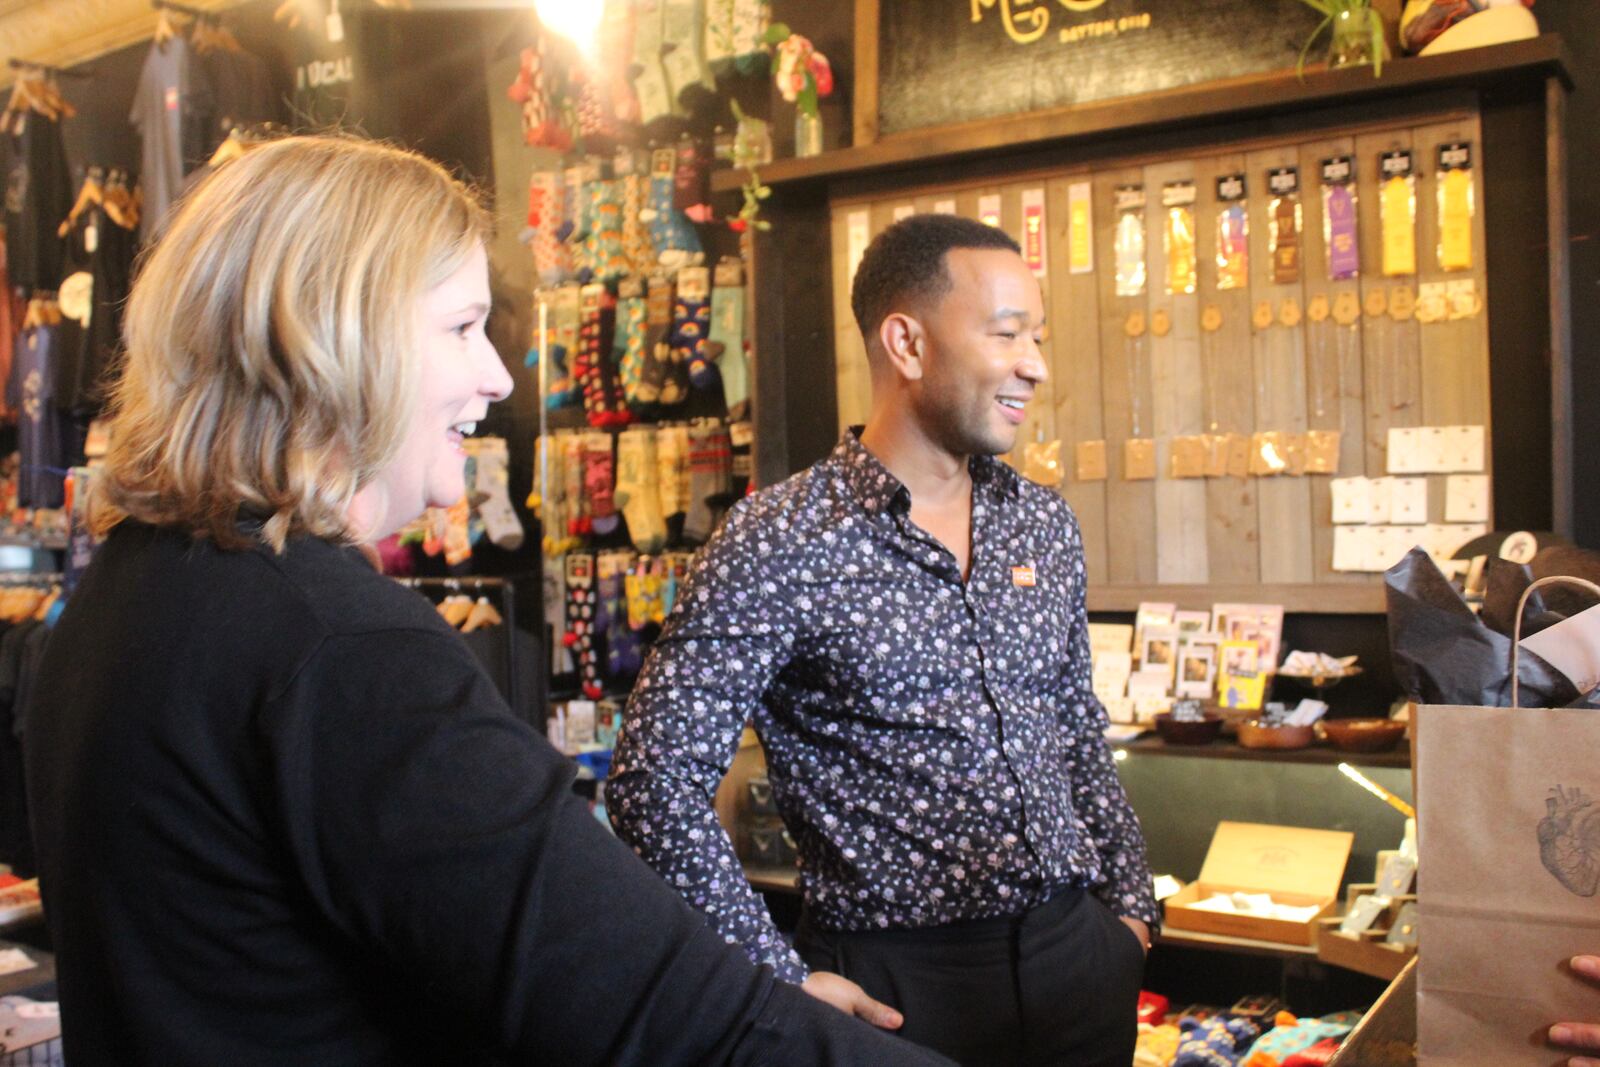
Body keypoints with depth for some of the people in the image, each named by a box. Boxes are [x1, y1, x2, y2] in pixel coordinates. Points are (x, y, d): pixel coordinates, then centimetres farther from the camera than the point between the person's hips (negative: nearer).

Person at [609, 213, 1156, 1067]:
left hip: (1079, 955, 6)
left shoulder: (1045, 524, 5)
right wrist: (781, 983, -14)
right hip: (899, 983, -5)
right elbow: (655, 783, -15)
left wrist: (1132, 906, 11)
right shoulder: (778, 543, -15)